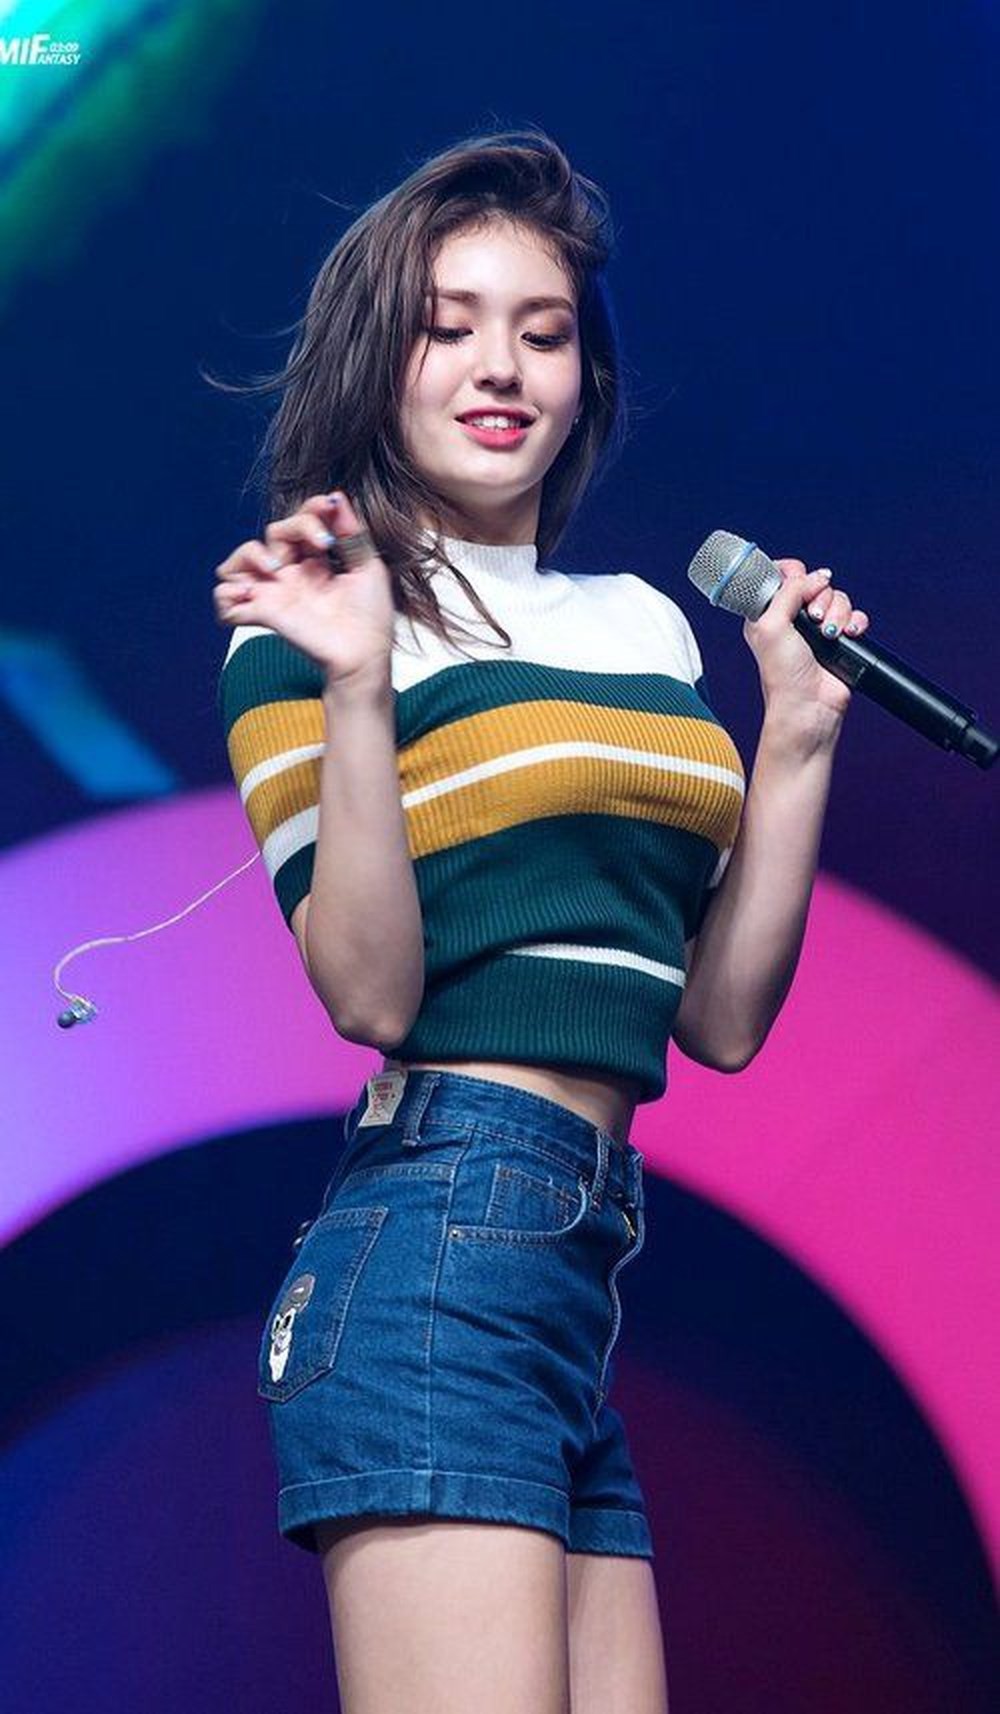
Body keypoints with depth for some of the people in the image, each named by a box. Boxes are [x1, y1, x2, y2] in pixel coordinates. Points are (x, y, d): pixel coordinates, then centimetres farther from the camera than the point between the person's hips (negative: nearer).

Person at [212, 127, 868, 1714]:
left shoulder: (650, 625, 17)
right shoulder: (309, 619, 0)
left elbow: (720, 1018, 15)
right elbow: (370, 991, -11)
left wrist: (799, 735, 9)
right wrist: (352, 688, -19)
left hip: (594, 1255, 7)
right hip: (438, 1235, -7)